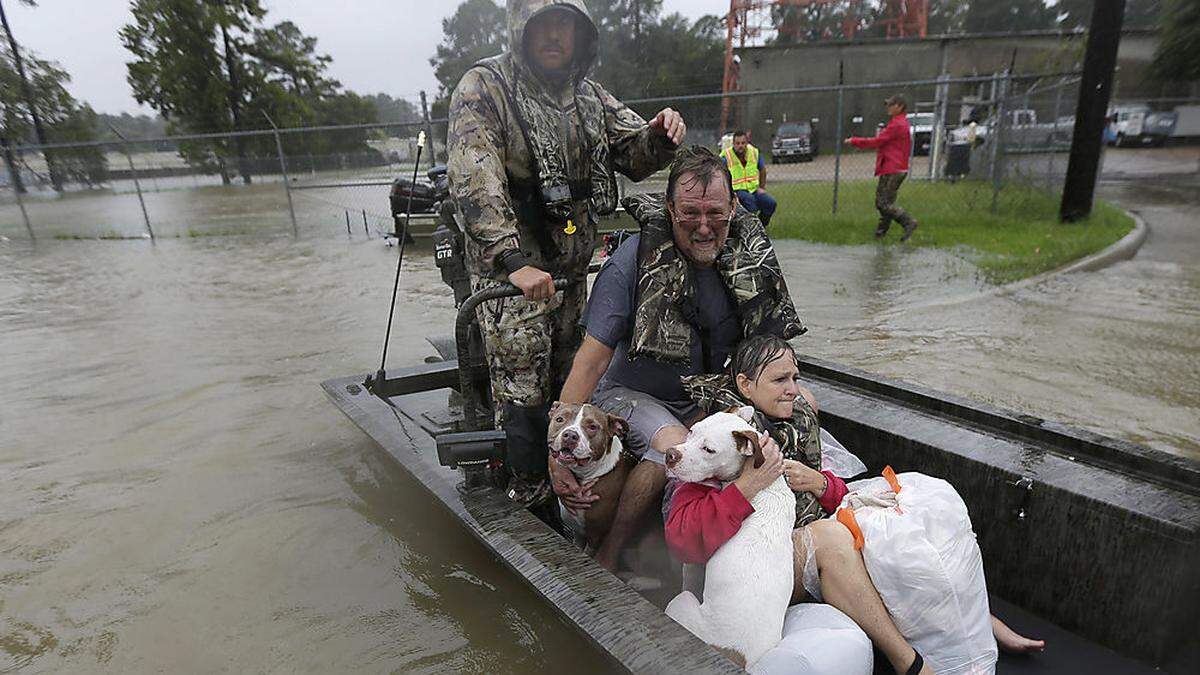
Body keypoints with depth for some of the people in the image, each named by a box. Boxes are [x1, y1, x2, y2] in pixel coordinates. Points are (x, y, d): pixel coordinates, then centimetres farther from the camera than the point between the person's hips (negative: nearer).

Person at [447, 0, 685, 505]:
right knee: (522, 387, -4)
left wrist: (662, 136, -11)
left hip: (572, 267, 7)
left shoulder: (588, 96, 12)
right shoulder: (484, 89, -9)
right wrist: (512, 260, -33)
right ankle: (529, 492, 14)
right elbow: (475, 183, -22)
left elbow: (634, 154, 14)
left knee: (568, 378, 16)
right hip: (508, 265, -6)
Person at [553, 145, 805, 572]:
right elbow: (592, 359, -23)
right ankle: (605, 558, -11)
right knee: (674, 446, -35)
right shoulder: (635, 260, -21)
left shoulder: (750, 257, -8)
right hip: (630, 393, -5)